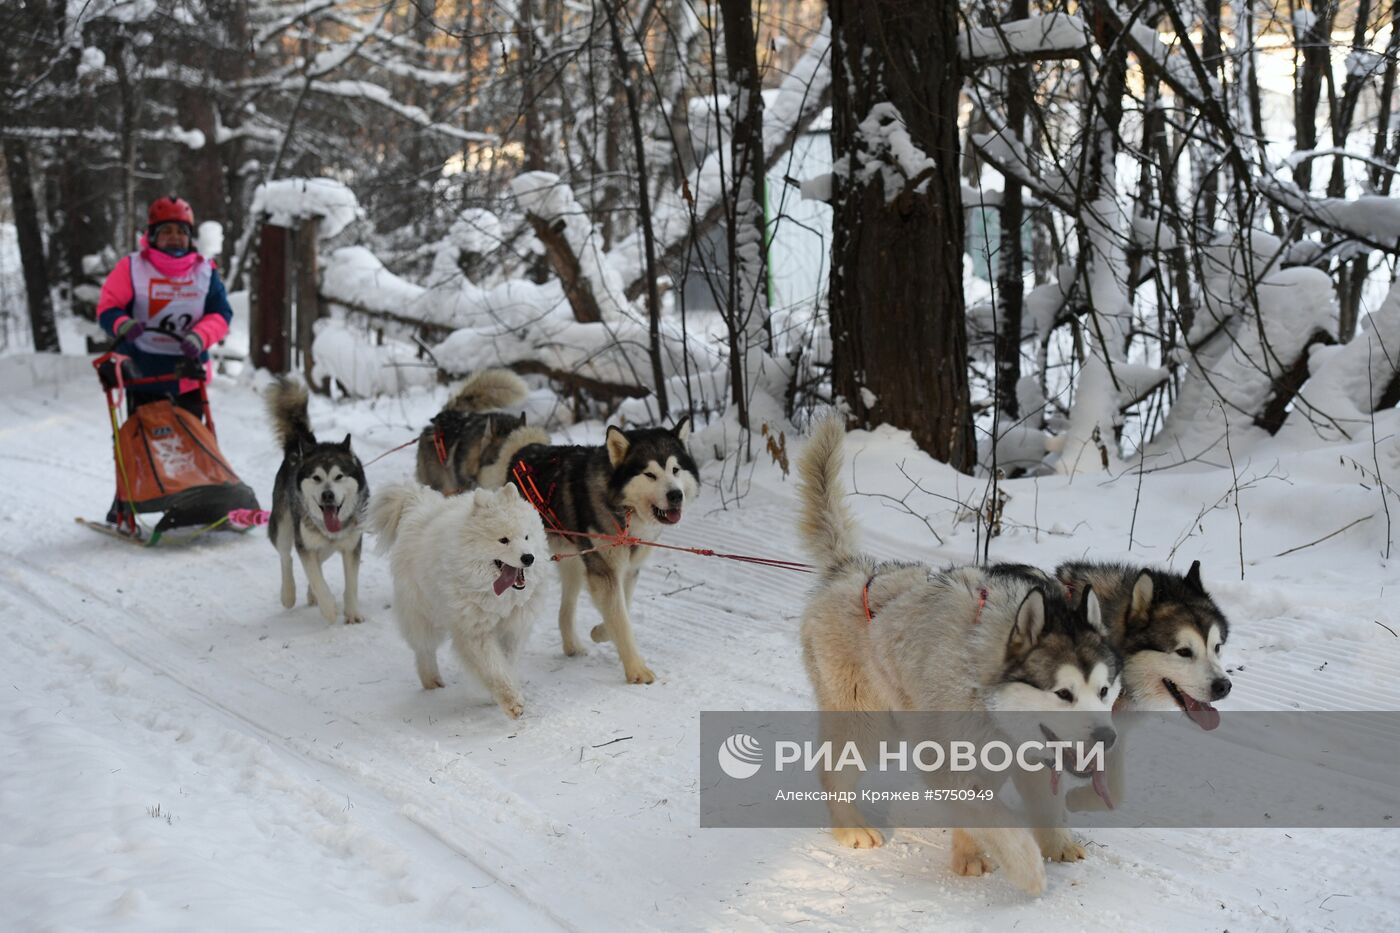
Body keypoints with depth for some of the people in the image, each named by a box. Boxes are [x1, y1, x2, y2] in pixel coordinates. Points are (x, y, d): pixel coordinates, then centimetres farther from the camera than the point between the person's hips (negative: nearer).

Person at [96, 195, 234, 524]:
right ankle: (124, 503, 15)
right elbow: (108, 307, -6)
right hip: (143, 372, -2)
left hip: (188, 371, 2)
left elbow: (221, 315, -2)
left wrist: (199, 336, -21)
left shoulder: (205, 271, 3)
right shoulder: (132, 268, -5)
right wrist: (122, 325, -28)